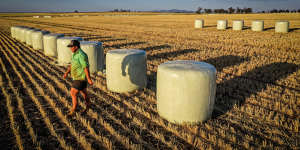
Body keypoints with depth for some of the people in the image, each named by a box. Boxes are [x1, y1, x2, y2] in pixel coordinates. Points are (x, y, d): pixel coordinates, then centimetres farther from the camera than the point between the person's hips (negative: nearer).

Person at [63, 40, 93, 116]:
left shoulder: (81, 55, -24)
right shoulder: (75, 54, 8)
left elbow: (86, 68, -24)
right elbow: (72, 64, 17)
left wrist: (89, 79, -22)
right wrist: (67, 73, 7)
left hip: (81, 78, -10)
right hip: (77, 77, 10)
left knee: (73, 93, -5)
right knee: (83, 93, 20)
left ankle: (73, 110, 9)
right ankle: (88, 107, 36)